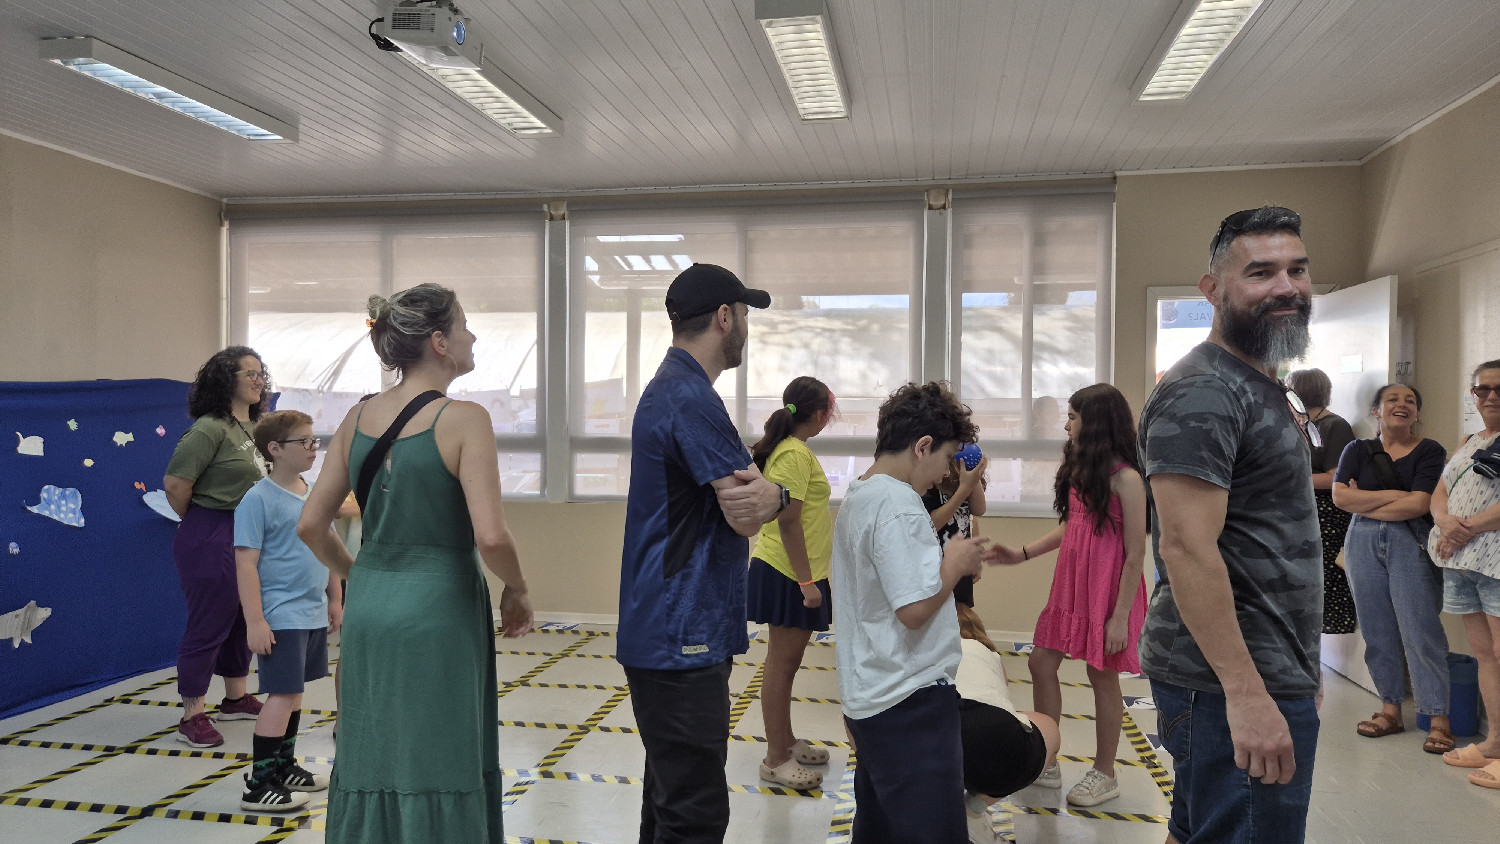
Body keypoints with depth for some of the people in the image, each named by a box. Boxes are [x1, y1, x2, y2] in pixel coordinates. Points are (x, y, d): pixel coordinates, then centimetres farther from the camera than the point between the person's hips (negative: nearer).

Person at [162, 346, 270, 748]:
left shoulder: (253, 429, 10)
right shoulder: (210, 428, -16)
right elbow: (175, 483, -20)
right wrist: (199, 521, -5)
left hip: (248, 537, 9)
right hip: (211, 539, -9)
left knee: (241, 620, 19)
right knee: (207, 625, 0)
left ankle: (235, 699, 35)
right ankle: (192, 718, 13)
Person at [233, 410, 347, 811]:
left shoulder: (314, 495, 9)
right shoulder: (258, 499, -13)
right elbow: (246, 562, -16)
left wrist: (335, 599, 18)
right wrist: (255, 621, -19)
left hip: (314, 614, 8)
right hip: (280, 618, -8)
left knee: (294, 691, 17)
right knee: (282, 695, -5)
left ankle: (284, 766, 31)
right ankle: (259, 785, 6)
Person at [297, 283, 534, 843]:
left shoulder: (357, 419, 4)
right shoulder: (463, 419, -13)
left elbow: (311, 526, 7)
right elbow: (490, 536, -21)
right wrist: (517, 591, -3)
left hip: (367, 613, 6)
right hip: (436, 615, -6)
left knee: (371, 759, 18)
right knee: (434, 771, 7)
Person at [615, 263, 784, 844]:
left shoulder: (670, 388, 14)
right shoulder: (692, 399, -18)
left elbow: (746, 501, 10)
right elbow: (748, 514, -22)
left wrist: (762, 491, -11)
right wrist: (774, 493, -3)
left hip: (667, 635, 11)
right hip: (681, 641, -11)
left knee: (671, 796, 20)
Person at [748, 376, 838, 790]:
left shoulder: (789, 447, 13)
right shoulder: (795, 454, -18)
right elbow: (788, 523, -23)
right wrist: (806, 582, -22)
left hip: (793, 573, 10)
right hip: (790, 574, -10)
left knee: (786, 661, 18)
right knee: (781, 664, -2)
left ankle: (787, 741, 30)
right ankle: (775, 760, 6)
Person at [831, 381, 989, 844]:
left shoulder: (856, 496, 11)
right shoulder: (898, 506, -20)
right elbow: (915, 609, -23)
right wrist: (955, 563, -10)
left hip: (868, 696, 10)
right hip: (910, 701, -10)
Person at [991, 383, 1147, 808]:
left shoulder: (1125, 478, -16)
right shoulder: (1079, 468, 8)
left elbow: (1136, 554, -16)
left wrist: (1120, 616, -17)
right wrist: (1022, 553, 10)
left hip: (1107, 593, -8)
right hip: (1069, 585, 8)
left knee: (1102, 676, 5)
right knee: (1041, 663, 10)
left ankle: (1104, 774, 23)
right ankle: (1045, 763, 24)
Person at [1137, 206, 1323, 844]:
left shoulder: (1259, 385, 16)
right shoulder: (1202, 392, -17)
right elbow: (1185, 548, -25)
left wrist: (1296, 672, 22)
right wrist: (1247, 694, -27)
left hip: (1268, 671, 10)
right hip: (1236, 684, -10)